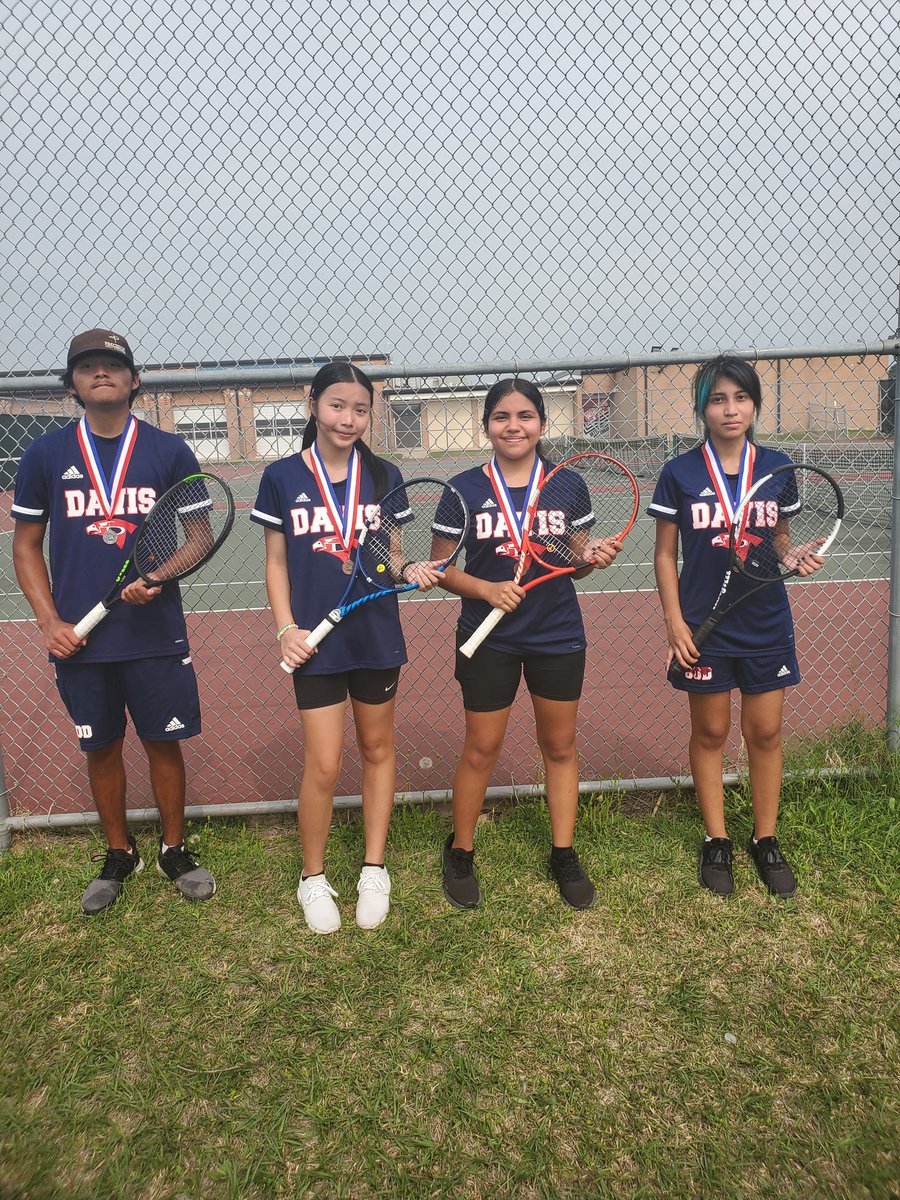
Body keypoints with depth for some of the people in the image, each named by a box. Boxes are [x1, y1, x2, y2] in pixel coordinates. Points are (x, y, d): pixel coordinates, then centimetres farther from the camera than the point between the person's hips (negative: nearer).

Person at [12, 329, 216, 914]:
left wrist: (158, 576, -15)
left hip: (156, 632, -1)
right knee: (101, 747, 12)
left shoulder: (169, 451, 0)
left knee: (164, 741, 8)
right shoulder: (46, 455, 2)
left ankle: (174, 850, 28)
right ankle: (119, 855, 32)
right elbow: (27, 544, 8)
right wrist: (49, 621, -2)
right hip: (80, 638, 1)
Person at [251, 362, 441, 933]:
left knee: (378, 748, 13)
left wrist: (412, 570, -14)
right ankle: (314, 878, 22)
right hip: (316, 641, -2)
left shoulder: (385, 477, 2)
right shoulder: (282, 478, -1)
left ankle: (374, 870, 30)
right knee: (324, 765, -2)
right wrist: (286, 627, -8)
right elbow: (276, 563, 4)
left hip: (377, 636, 2)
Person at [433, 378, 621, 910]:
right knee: (481, 751, 7)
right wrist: (487, 589, -20)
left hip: (558, 636, 2)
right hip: (490, 640, -2)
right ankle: (460, 852, 29)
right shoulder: (465, 489, -5)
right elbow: (443, 568, -2)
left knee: (560, 747, 13)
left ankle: (564, 855, 31)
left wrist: (593, 556, -15)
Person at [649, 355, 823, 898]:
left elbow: (780, 539, 12)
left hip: (766, 624, 2)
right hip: (704, 627, -2)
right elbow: (665, 554, -1)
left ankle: (766, 840, 26)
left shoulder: (777, 467, 1)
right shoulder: (679, 474, -5)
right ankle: (717, 842, 25)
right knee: (710, 734, 9)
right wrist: (674, 621, -9)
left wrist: (797, 558, -11)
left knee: (765, 732, 9)